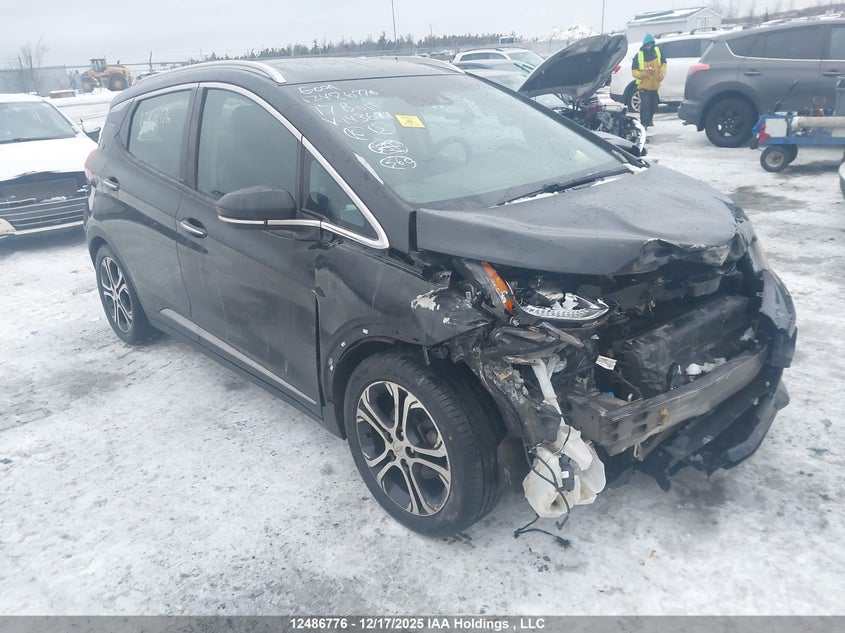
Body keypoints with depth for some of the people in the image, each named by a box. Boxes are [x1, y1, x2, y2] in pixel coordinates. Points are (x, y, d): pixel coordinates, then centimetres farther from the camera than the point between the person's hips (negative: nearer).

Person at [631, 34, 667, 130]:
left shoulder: (657, 51, 2)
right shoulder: (638, 55, -10)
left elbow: (663, 63, 11)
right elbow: (634, 71, -12)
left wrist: (662, 73, -9)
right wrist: (643, 73, -31)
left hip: (655, 85, 5)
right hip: (644, 85, -5)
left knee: (653, 104, 16)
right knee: (645, 104, -20)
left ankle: (649, 119, 39)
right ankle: (644, 123, -14)